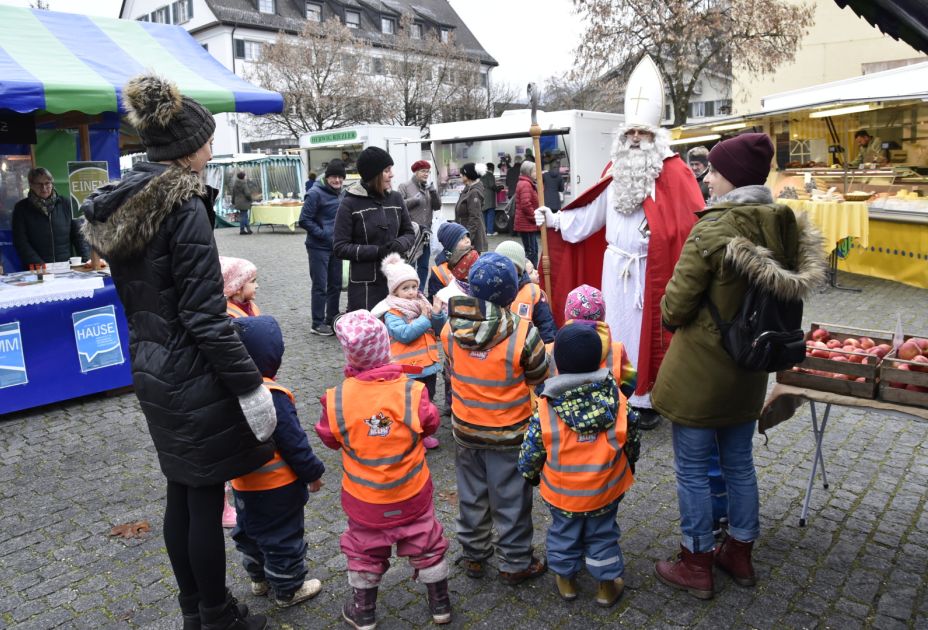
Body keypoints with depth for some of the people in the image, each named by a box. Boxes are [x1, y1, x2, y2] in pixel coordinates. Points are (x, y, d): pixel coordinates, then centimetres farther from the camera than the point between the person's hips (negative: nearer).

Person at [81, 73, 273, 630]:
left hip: (152, 371, 9)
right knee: (206, 499, 6)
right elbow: (205, 315, -22)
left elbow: (136, 297, 15)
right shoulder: (185, 207, -18)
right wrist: (250, 386, -18)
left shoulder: (119, 205, 9)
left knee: (182, 492, 19)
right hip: (195, 377, -9)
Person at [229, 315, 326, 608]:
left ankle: (259, 578, 44)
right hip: (277, 486, -8)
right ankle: (288, 590, 25)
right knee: (283, 538, 10)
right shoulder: (271, 396, -29)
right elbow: (293, 442, -23)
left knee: (250, 532, 25)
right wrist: (312, 472, -9)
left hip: (243, 483, 8)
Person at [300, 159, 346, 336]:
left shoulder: (340, 194, 9)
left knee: (335, 285, 13)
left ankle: (332, 319, 27)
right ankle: (317, 324, 9)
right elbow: (304, 220, -15)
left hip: (335, 247, 7)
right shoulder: (316, 194, -13)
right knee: (320, 286, -1)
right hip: (318, 248, -7)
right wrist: (324, 234, -17)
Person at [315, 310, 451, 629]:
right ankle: (440, 604, 36)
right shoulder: (411, 391, -22)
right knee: (426, 544, 20)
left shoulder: (337, 399, -20)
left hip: (364, 497, 0)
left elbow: (328, 438, -3)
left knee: (364, 550, 21)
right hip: (412, 493, 0)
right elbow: (431, 425, -4)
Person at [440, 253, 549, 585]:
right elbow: (541, 379, -10)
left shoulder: (450, 329, -13)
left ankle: (473, 555, 38)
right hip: (510, 434, -3)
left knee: (471, 496, 22)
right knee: (511, 500, 14)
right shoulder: (523, 334, -24)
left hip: (466, 431, 4)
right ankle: (515, 563, 30)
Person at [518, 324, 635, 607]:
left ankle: (566, 578, 40)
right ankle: (608, 583, 36)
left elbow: (531, 453, -13)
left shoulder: (545, 410, -23)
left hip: (562, 493, -1)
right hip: (606, 491, 1)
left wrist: (530, 473, 9)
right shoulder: (617, 400, -17)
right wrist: (627, 469, 15)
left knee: (564, 532, 24)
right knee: (603, 534, 23)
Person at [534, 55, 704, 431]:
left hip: (651, 270, -4)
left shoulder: (673, 174, -5)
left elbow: (693, 221, -12)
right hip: (615, 268, 4)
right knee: (616, 328, 9)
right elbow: (589, 217, 15)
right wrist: (553, 220, 10)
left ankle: (645, 398, 15)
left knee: (646, 330, 2)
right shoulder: (615, 176, 10)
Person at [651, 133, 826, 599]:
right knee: (739, 463, 21)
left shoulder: (711, 230, -23)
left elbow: (674, 308, -18)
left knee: (692, 469, 9)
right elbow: (788, 293, 9)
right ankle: (740, 554, 38)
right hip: (748, 369, 7)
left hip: (699, 372, -7)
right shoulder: (787, 225, -2)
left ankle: (697, 565, 24)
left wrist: (671, 315, 4)